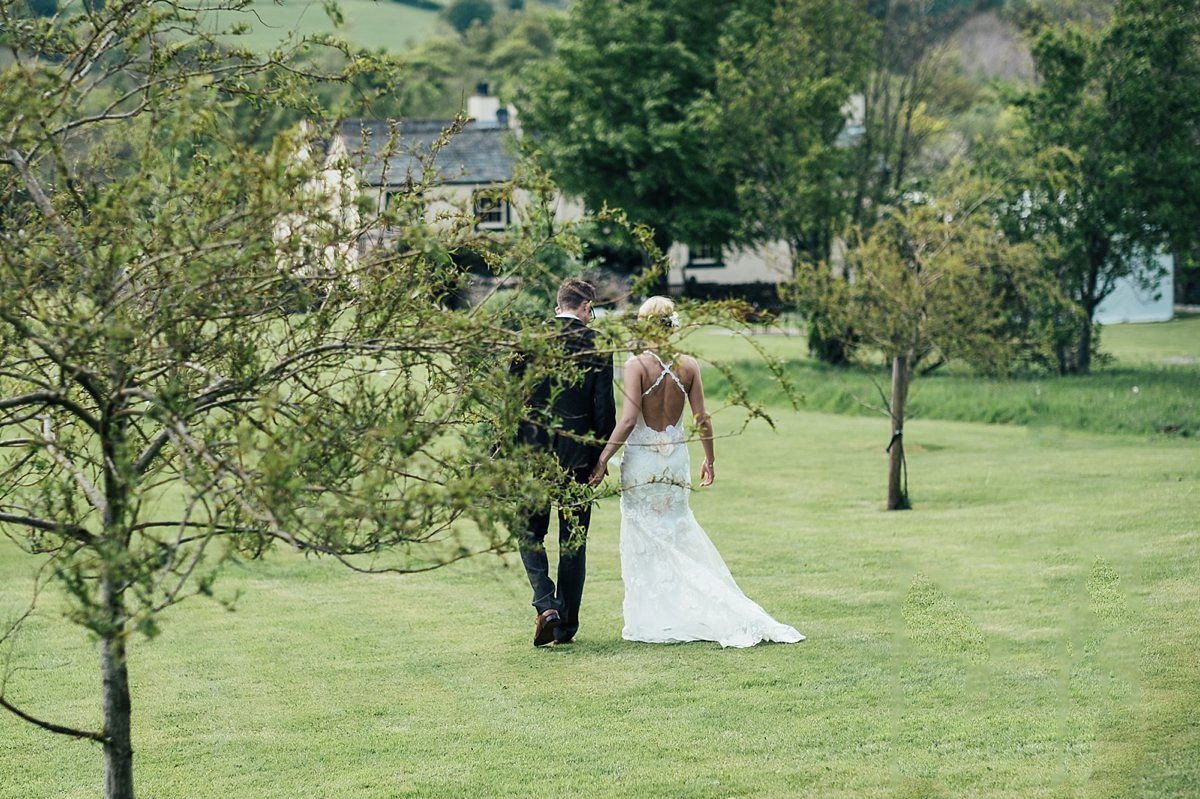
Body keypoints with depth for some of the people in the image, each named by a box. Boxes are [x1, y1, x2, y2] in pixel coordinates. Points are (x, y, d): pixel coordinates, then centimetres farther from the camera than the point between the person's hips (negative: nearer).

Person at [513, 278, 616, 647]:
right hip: (578, 457, 0)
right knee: (573, 540, 10)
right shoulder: (597, 346, -5)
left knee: (530, 533, 13)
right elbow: (604, 407, -6)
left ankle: (545, 605, -9)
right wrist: (602, 456, 5)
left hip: (533, 451, 0)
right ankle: (566, 626, 12)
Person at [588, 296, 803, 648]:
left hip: (641, 458, -4)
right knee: (677, 537, 15)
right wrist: (709, 461, 14)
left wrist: (604, 458, -14)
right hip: (677, 457, 4)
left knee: (643, 541, 5)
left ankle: (651, 621, 6)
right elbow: (702, 419, 2)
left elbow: (628, 420, -19)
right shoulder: (688, 365, -1)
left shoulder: (637, 365, -13)